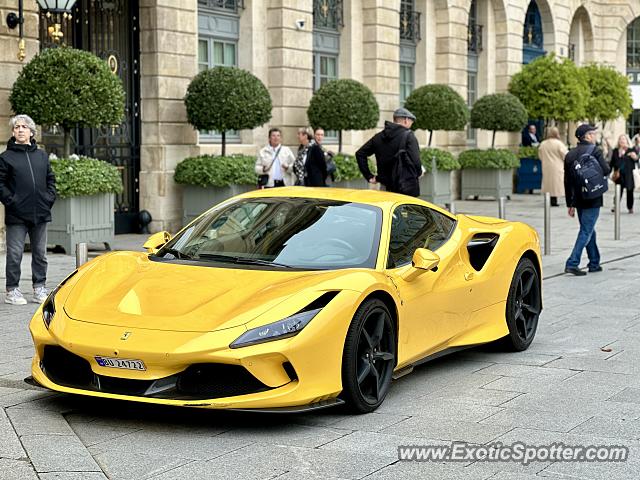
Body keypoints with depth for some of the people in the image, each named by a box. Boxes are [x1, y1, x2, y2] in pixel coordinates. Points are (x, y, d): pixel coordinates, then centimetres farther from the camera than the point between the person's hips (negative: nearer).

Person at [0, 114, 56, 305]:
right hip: (17, 216, -4)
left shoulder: (42, 156, 13)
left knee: (40, 254, 10)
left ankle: (40, 289, 19)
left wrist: (49, 198, 3)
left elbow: (51, 180, 17)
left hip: (41, 214, 4)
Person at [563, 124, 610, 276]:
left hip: (578, 200, 6)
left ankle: (594, 263, 23)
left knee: (589, 230, 17)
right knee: (586, 231, -5)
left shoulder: (570, 155, 9)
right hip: (592, 199, -6)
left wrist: (570, 203, 15)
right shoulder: (595, 151, -10)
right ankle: (572, 263, -13)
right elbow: (605, 170, -19)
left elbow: (567, 181, 11)